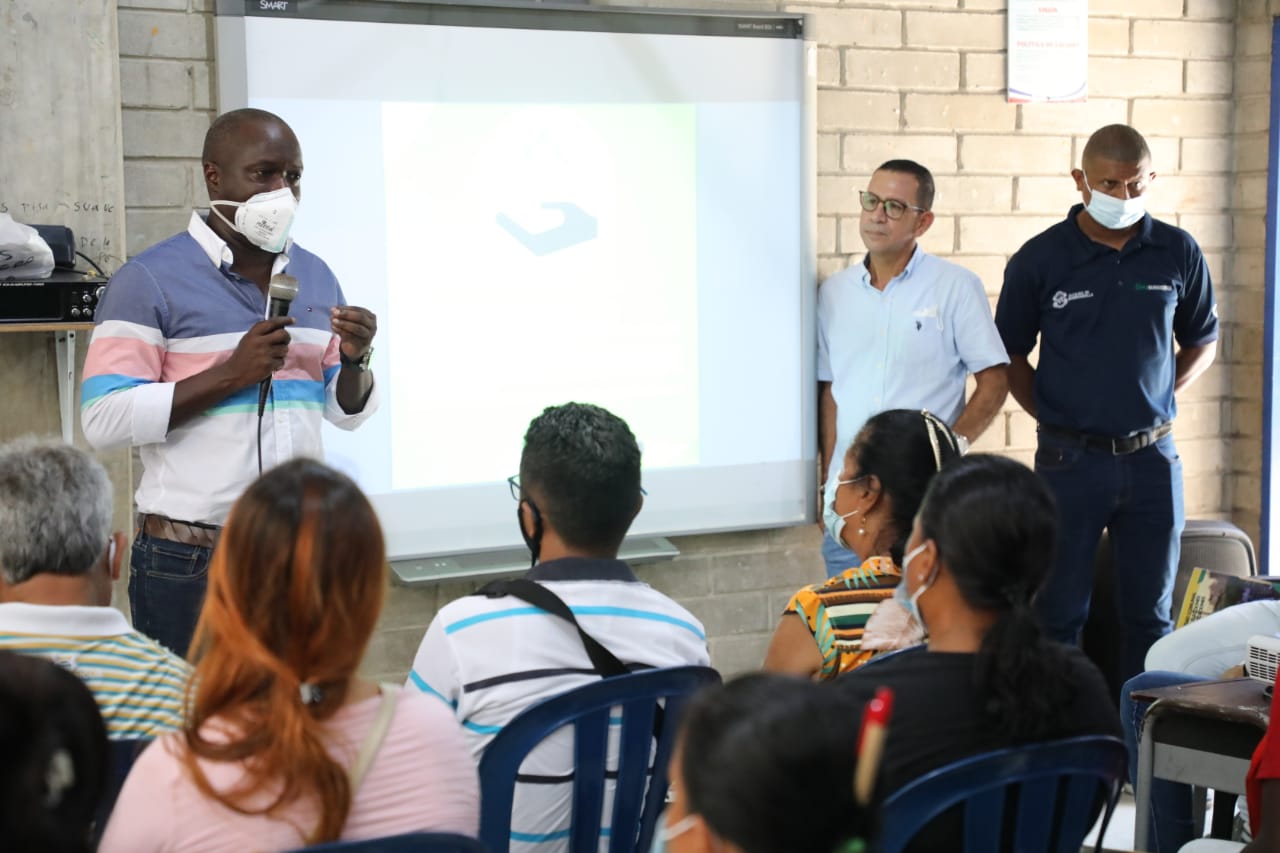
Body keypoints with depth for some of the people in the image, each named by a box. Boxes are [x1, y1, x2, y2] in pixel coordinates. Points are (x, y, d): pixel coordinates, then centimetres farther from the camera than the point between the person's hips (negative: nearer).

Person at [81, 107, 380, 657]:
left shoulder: (316, 277, 12)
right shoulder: (150, 281, -6)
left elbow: (347, 413, 15)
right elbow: (105, 420, -13)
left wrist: (355, 361, -6)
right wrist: (231, 374, -18)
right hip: (189, 560, -4)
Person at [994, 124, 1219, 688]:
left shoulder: (1178, 254, 2)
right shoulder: (1040, 260, -4)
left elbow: (1201, 342, 15)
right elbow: (1010, 355, 6)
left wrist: (1156, 396, 3)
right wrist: (1054, 416, -1)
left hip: (1152, 456, 2)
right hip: (1070, 460, -2)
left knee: (1150, 615, 10)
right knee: (1059, 614, 4)